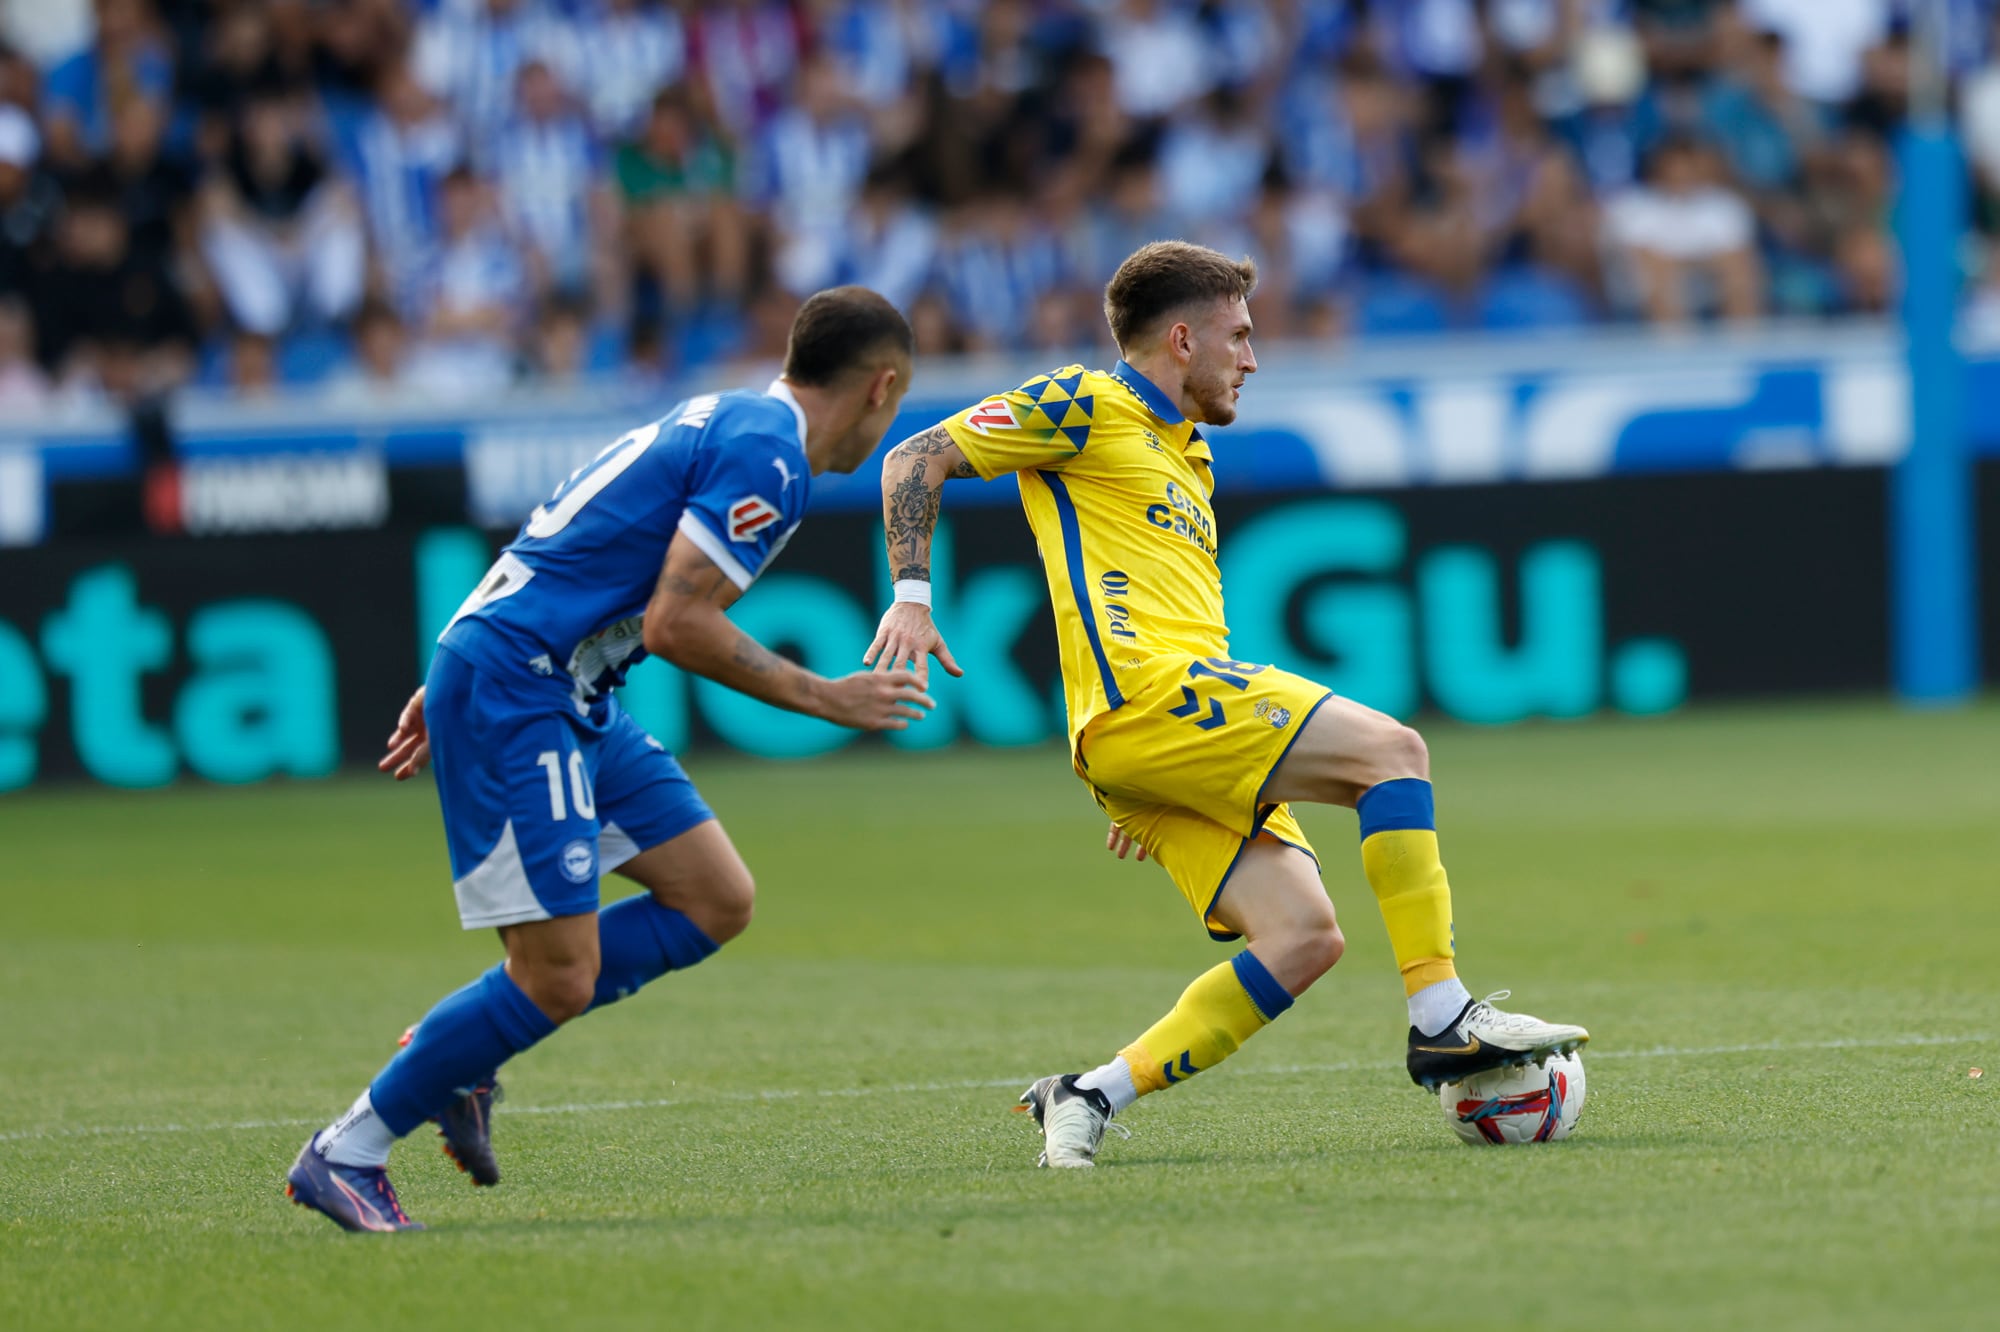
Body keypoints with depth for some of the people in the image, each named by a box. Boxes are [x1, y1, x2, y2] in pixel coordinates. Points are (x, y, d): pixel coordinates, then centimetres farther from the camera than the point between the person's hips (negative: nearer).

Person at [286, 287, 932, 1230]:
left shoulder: (719, 421, 17)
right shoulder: (766, 456, -14)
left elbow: (565, 552, 21)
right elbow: (675, 625, -20)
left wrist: (456, 683, 25)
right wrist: (825, 699, -11)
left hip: (569, 698, 10)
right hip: (514, 694, -10)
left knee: (716, 902, 8)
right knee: (559, 976, -11)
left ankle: (458, 1052, 13)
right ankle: (345, 1155, 0)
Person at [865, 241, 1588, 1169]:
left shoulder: (1187, 456, 30)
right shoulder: (1085, 407, 4)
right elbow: (916, 462, 0)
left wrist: (1139, 792, 31)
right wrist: (912, 594, -13)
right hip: (1143, 691, -9)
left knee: (1302, 937, -9)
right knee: (1393, 750, -17)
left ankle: (1091, 1097, -8)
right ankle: (1440, 1017, -18)